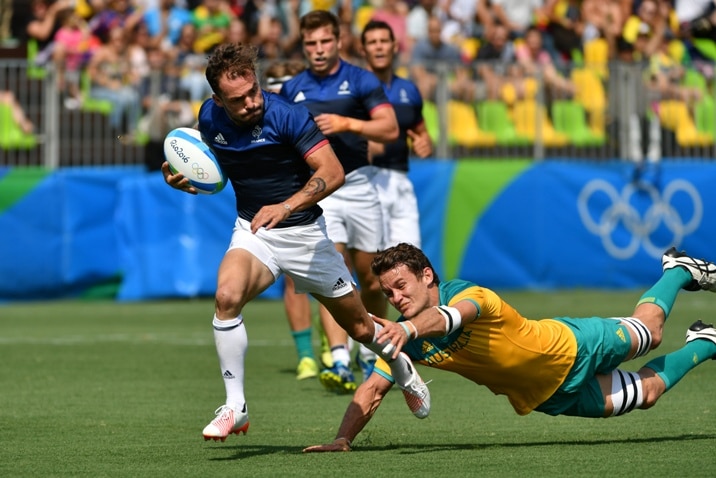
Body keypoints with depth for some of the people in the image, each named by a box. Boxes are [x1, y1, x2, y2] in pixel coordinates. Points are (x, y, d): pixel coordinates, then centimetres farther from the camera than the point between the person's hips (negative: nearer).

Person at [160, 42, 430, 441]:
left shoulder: (286, 115, -22)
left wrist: (285, 207, -40)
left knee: (358, 326, 10)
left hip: (304, 232, -2)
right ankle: (235, 408, -20)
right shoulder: (210, 118, -6)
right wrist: (187, 181, -9)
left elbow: (333, 172, -27)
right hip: (252, 230, 3)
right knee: (228, 295, -29)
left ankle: (400, 364, 46)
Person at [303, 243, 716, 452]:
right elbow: (372, 391, -21)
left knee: (648, 331, 19)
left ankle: (681, 271, 51)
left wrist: (410, 327, -81)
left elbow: (448, 317, -59)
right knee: (645, 393, 21)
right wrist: (343, 439, -38)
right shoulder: (406, 338, -19)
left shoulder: (469, 295, -36)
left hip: (568, 347, -5)